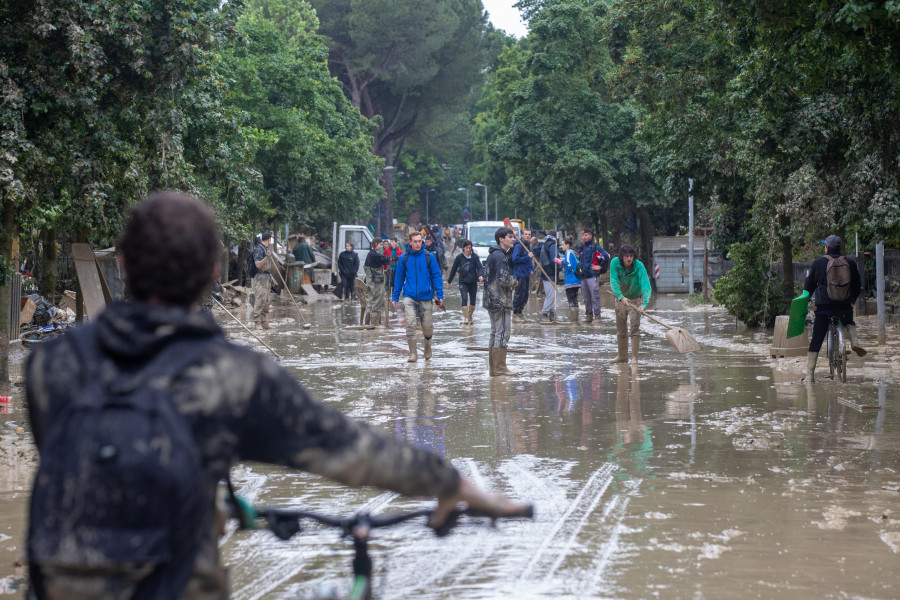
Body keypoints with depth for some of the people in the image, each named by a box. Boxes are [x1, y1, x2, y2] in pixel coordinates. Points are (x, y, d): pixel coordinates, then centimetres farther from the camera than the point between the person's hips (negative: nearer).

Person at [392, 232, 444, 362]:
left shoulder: (429, 257, 1)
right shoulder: (404, 258, 3)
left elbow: (437, 277, 3)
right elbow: (399, 278, 10)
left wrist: (440, 295, -4)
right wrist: (395, 297, 8)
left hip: (426, 297, 0)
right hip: (409, 296, 0)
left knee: (427, 327, 6)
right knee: (410, 324, -15)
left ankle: (427, 351, 32)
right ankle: (412, 354, -8)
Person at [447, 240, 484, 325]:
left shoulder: (475, 257, -1)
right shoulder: (459, 257, 1)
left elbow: (479, 267, -9)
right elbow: (454, 269, 9)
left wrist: (481, 275, -30)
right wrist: (449, 280, 16)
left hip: (473, 282, 1)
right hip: (463, 282, -1)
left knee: (472, 301, 8)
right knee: (464, 299, -18)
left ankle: (470, 317, 29)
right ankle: (465, 318, -22)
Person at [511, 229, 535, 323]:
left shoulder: (528, 245, 14)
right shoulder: (518, 246, -13)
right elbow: (515, 259, -20)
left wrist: (531, 269, 9)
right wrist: (528, 257, -18)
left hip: (526, 275, 9)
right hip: (520, 274, -9)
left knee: (525, 296, 13)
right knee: (519, 295, -6)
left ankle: (520, 313, 23)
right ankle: (515, 315, -1)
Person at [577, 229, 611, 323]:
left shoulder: (595, 247, -8)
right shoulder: (581, 248, 14)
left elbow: (606, 256, -15)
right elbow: (579, 258, 34)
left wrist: (600, 266, -11)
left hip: (593, 276, -7)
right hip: (583, 276, 7)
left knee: (595, 296, -8)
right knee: (586, 297, 11)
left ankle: (597, 315, -5)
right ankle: (589, 315, 18)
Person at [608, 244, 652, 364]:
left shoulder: (639, 266, -25)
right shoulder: (615, 263, -20)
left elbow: (646, 285, -34)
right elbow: (613, 281, -27)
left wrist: (644, 304, -47)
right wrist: (620, 296, -42)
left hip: (635, 300, -3)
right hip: (620, 299, 3)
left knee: (634, 329, -12)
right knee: (621, 329, 10)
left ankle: (634, 357, -10)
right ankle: (622, 356, 23)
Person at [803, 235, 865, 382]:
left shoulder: (818, 263, 1)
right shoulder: (850, 263, 5)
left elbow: (809, 285, 7)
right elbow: (857, 286, 14)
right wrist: (853, 300, 32)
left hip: (823, 307, -1)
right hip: (845, 306, 1)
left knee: (816, 341, 4)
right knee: (849, 322, 34)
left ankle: (810, 374, 0)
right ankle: (854, 341, 4)